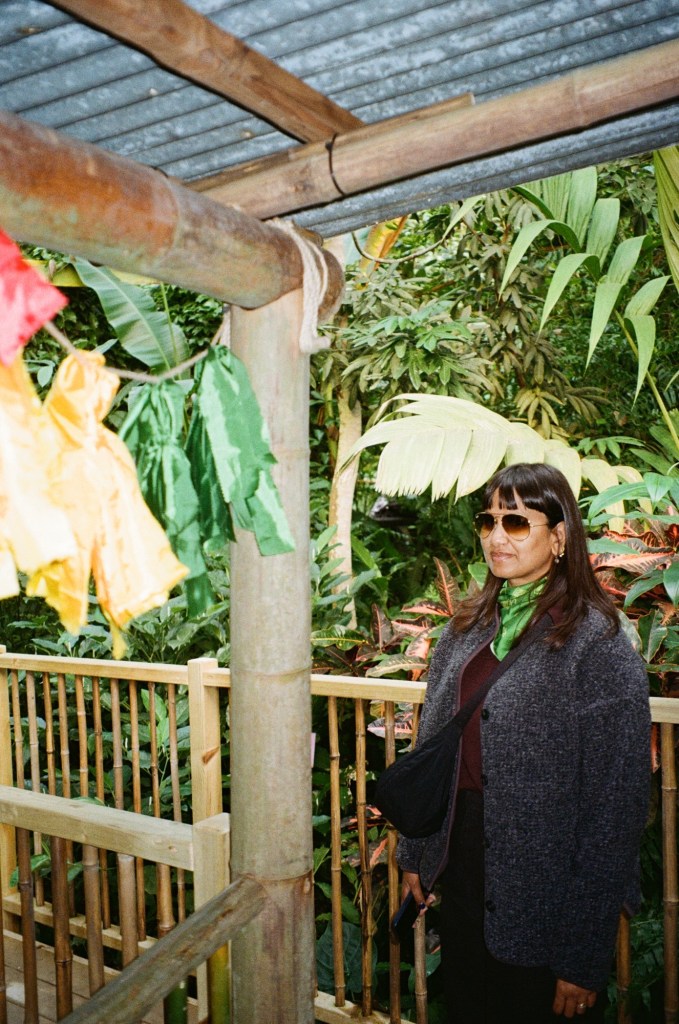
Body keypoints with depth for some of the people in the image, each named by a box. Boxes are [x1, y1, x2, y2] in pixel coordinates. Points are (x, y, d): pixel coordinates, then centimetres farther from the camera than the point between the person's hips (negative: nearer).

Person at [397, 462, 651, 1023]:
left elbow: (616, 801, -17)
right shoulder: (470, 625, 3)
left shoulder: (597, 642, -17)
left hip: (542, 889, -6)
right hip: (461, 868, 6)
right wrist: (416, 853, 11)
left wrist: (585, 955, -15)